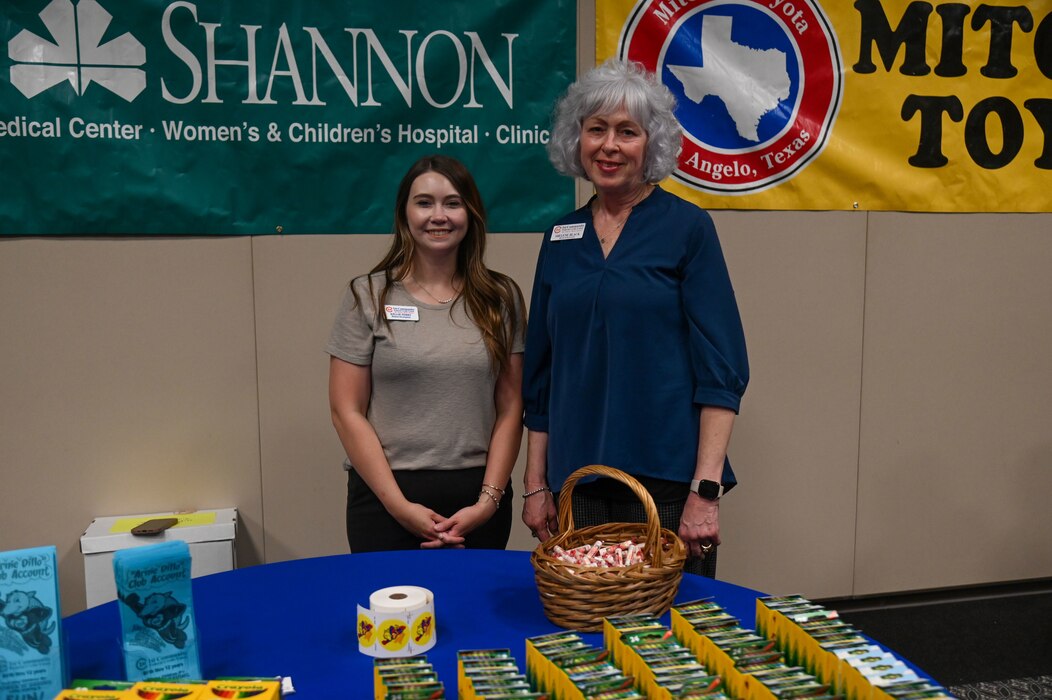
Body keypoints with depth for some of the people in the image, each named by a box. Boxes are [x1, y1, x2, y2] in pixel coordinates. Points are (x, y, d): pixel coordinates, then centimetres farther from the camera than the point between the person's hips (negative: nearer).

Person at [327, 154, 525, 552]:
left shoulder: (500, 298, 5)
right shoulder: (368, 296, 0)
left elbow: (510, 408, 3)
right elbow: (347, 412, -3)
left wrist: (488, 500, -6)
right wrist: (398, 504, -9)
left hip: (477, 501, 1)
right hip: (386, 497, -1)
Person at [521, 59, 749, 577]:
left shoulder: (687, 228, -4)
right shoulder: (560, 238, 9)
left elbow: (721, 368, -8)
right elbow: (541, 373, 12)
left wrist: (706, 490, -15)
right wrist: (536, 485, 9)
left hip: (666, 482, -4)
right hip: (577, 483, 4)